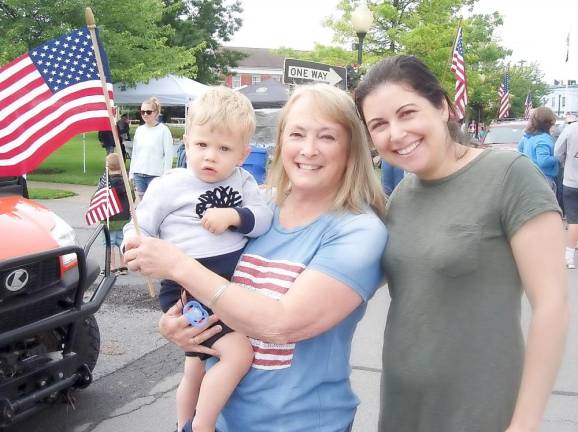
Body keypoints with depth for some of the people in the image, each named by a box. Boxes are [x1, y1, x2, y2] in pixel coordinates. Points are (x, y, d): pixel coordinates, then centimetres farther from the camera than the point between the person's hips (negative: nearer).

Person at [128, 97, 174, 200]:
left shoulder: (163, 130, -6)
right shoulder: (139, 130, 11)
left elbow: (168, 154, -8)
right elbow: (134, 153, 16)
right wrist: (131, 173, 13)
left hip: (155, 175, -5)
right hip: (138, 174, 6)